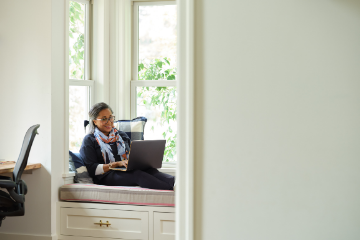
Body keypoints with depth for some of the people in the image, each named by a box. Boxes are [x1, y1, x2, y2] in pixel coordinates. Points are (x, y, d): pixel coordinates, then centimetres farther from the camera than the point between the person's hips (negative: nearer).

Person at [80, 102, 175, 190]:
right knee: (137, 174, -36)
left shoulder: (122, 135, 24)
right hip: (106, 177, -5)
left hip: (128, 171, 5)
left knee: (149, 169, -30)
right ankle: (170, 189, -53)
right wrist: (117, 164, -15)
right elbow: (92, 169, -4)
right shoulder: (89, 140, 8)